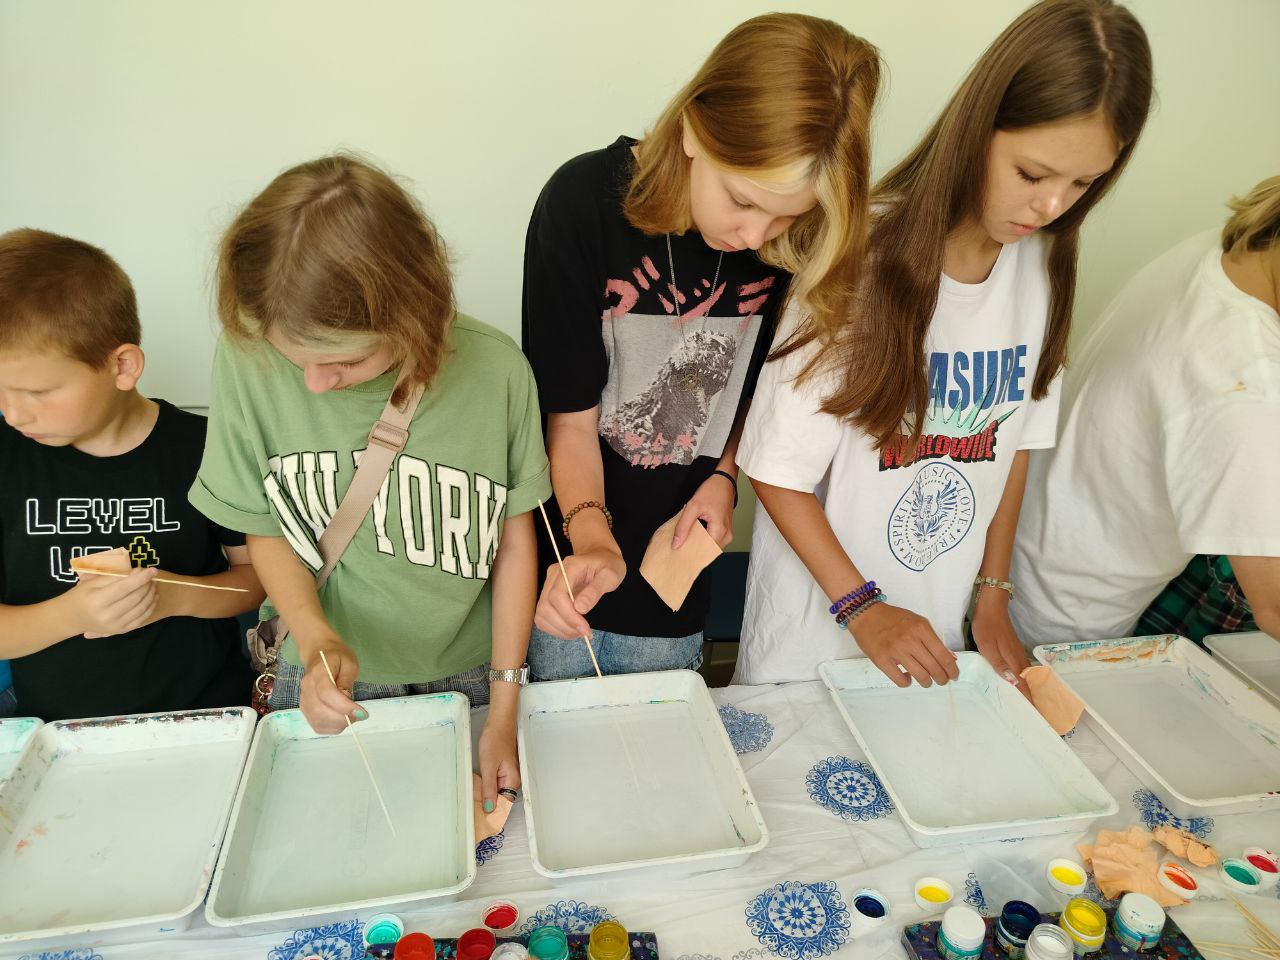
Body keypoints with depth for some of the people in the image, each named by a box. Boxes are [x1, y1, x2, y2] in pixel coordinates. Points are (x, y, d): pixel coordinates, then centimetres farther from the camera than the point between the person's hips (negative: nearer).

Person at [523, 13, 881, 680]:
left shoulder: (796, 243, -11)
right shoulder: (585, 203, -19)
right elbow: (571, 418, -15)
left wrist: (725, 476, -8)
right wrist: (591, 534, -29)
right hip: (572, 572, -2)